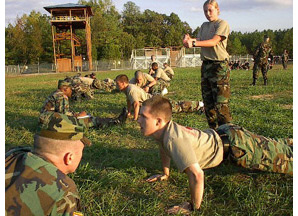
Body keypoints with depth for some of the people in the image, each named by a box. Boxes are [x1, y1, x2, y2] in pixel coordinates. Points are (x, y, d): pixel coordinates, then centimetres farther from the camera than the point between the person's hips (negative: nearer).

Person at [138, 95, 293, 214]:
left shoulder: (174, 138, -38)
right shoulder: (162, 129, -10)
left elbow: (197, 175, -46)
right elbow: (163, 147, 15)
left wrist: (193, 207, -32)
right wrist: (165, 174, 18)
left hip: (235, 145, -8)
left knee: (283, 159, 12)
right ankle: (289, 143, 55)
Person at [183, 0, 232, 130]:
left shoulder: (222, 24, -1)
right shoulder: (204, 26, 20)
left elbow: (214, 42, -15)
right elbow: (199, 41, 6)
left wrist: (193, 43, -26)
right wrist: (189, 40, -17)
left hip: (219, 66, -7)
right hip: (205, 65, 7)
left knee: (221, 103, -11)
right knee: (208, 102, 10)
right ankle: (213, 130, 21)